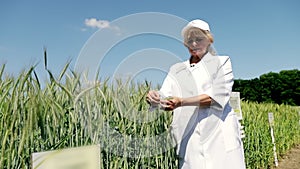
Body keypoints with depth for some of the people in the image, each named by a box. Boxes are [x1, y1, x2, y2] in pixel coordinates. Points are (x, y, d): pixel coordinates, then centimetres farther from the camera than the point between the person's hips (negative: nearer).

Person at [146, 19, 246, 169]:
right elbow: (164, 95, 2)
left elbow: (217, 96, -8)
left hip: (220, 134, -1)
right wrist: (154, 98, -23)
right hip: (190, 139, 2)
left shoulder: (222, 62, 7)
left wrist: (182, 102, -21)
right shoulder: (177, 69, 15)